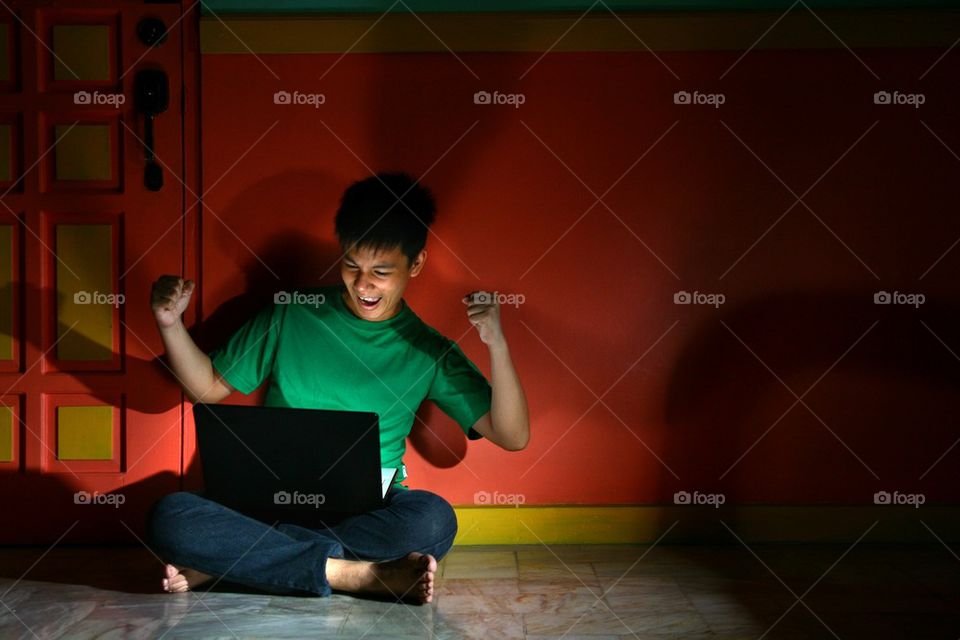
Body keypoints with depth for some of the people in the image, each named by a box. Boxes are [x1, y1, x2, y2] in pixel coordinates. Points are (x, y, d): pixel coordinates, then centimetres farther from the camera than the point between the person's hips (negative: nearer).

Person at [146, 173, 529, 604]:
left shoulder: (427, 351, 2)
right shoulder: (290, 315, 4)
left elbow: (513, 437, -3)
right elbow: (210, 388, 13)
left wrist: (497, 345, -16)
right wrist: (171, 325, -3)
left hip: (368, 513, 0)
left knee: (434, 520, -34)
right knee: (169, 517, -28)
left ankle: (225, 560, -23)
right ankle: (356, 573, -27)